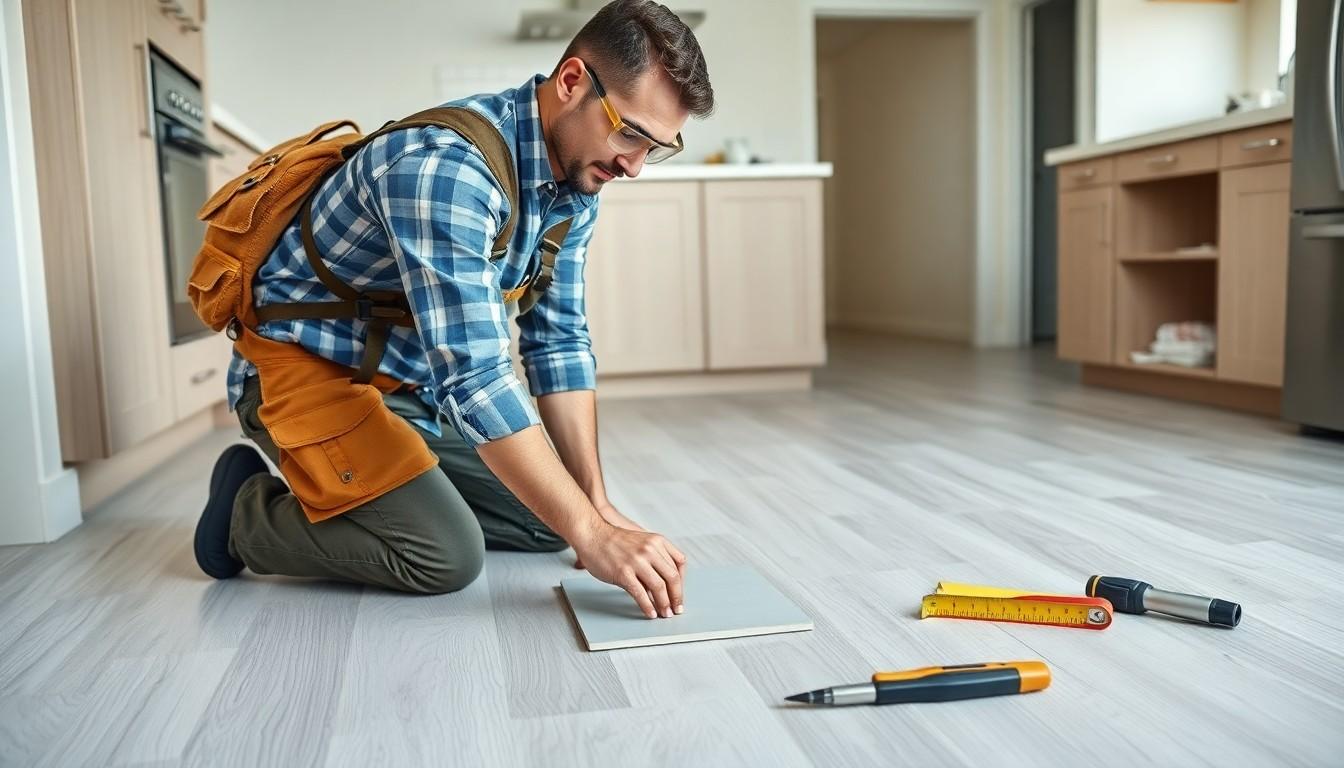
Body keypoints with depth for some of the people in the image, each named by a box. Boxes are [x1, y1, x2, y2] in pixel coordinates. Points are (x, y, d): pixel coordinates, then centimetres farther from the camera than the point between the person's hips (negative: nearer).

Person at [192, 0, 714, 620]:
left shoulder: (576, 180, -4)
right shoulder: (443, 166, -32)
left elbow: (558, 342, -2)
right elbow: (474, 376, -36)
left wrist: (597, 506, -8)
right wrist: (592, 535, -35)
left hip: (412, 388, 8)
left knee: (550, 519, 3)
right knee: (448, 554, -23)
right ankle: (248, 508, 3)